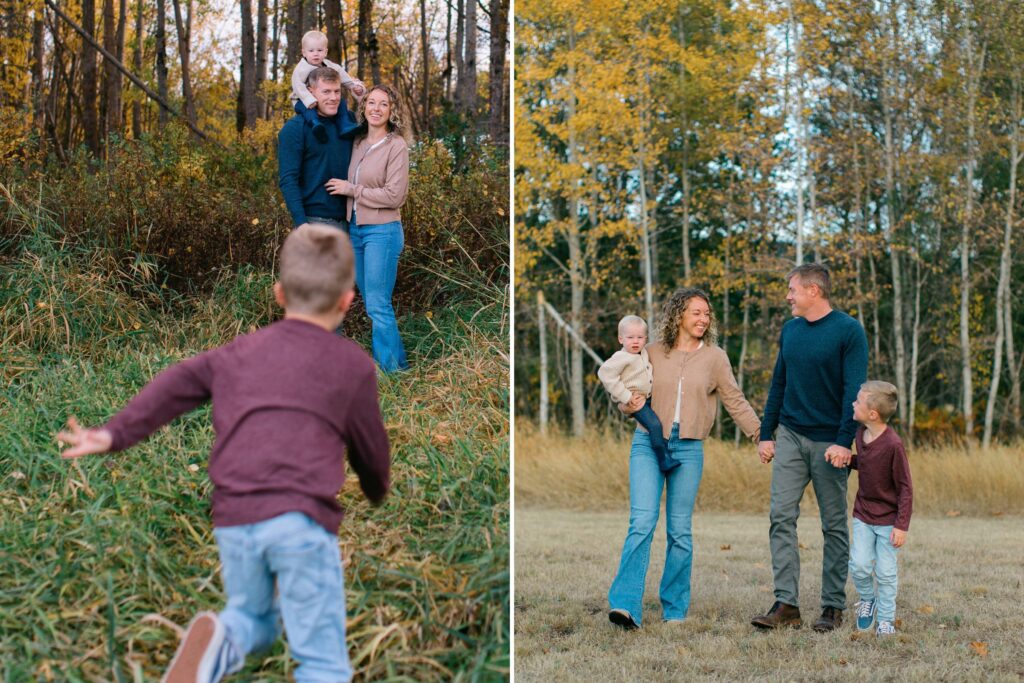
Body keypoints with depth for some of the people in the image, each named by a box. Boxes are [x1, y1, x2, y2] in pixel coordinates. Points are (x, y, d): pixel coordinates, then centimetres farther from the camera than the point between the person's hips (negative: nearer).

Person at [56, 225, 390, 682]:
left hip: (234, 519, 4)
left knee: (253, 619, 26)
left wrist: (114, 434, 4)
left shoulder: (243, 351, 19)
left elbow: (178, 384, 10)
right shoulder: (353, 364, 10)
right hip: (302, 518, -3)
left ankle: (218, 642, -6)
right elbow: (369, 445, 18)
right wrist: (378, 491, 38)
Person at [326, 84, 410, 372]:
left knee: (378, 306, -6)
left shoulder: (396, 145, -10)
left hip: (382, 231, -7)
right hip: (355, 229, 7)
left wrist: (351, 189, -12)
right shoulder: (358, 143, 10)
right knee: (372, 303, 13)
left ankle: (393, 368, 3)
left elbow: (394, 196, -17)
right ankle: (384, 361, 22)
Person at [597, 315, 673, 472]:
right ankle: (664, 460, -20)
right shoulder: (621, 358, -18)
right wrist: (625, 396, -24)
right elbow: (605, 373, -26)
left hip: (648, 398, 9)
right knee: (654, 425, -24)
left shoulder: (644, 353, 9)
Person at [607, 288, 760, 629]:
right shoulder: (653, 353, 6)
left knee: (680, 530, 4)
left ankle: (675, 609, 14)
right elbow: (630, 397, 14)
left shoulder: (715, 357, 5)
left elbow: (736, 402, 9)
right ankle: (626, 605, -17)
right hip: (648, 443, 0)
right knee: (642, 522, -12)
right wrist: (632, 405, -9)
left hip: (688, 448, 0)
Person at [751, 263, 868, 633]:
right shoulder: (790, 330, 10)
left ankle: (833, 607, 11)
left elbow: (854, 390, -12)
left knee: (834, 526, 4)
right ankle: (786, 604, -3)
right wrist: (766, 434, 11)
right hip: (790, 436, 5)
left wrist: (844, 442, -19)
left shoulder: (848, 331, -8)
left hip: (828, 442, -5)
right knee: (781, 517, -5)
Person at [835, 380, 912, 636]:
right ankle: (867, 599, 24)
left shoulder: (892, 444, -23)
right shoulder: (860, 434, -2)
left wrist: (902, 525, -18)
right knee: (859, 565, -3)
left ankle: (886, 619, 18)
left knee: (885, 571, 2)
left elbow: (905, 487, -17)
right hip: (863, 513, 5)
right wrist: (848, 460, -1)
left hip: (888, 518, -5)